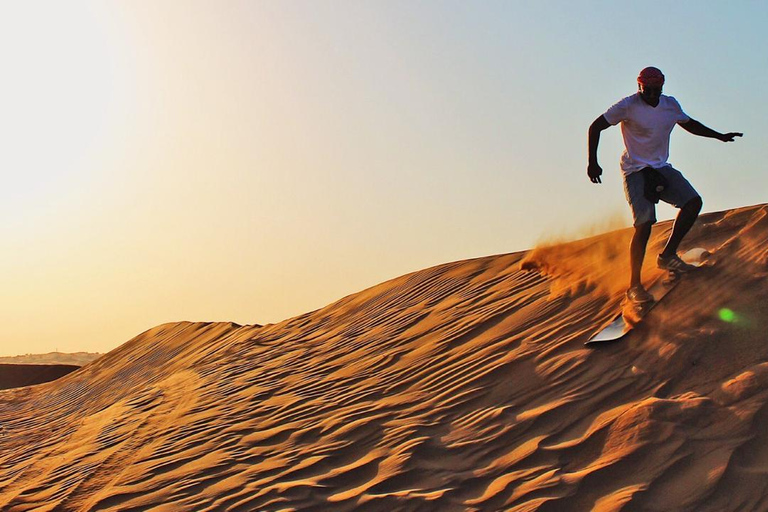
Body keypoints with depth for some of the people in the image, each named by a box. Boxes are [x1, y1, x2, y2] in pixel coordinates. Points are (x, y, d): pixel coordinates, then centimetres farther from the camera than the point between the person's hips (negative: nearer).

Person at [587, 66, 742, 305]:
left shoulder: (671, 105, 6)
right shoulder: (628, 106, -13)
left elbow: (689, 124, 25)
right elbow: (595, 127, -10)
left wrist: (720, 136, 25)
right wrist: (592, 162, -18)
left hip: (661, 168, 7)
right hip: (635, 171, -7)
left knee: (693, 202, -9)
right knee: (644, 224, -17)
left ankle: (668, 255, 4)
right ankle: (634, 286, -10)